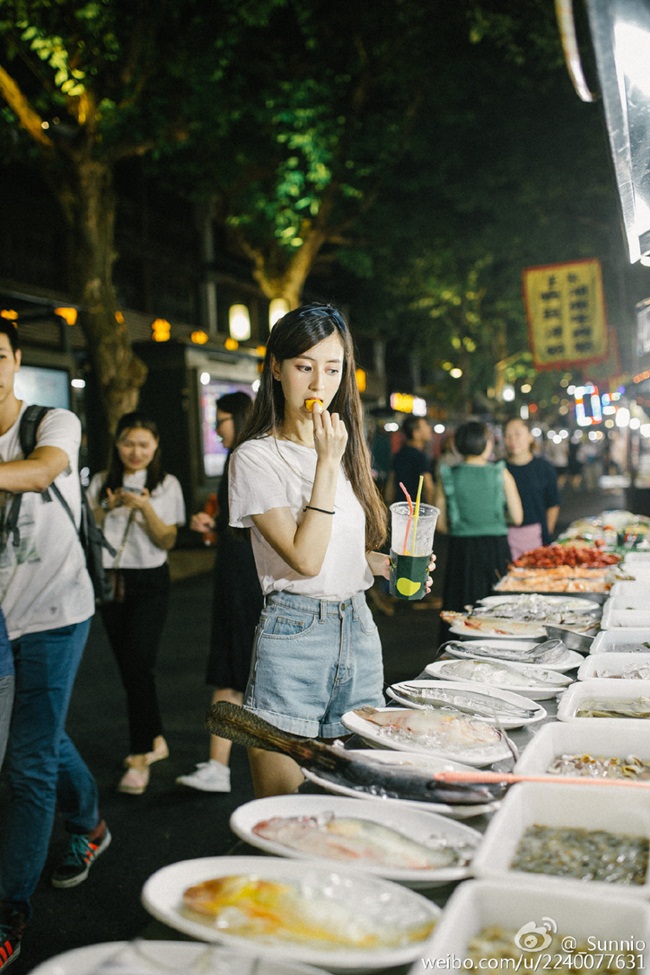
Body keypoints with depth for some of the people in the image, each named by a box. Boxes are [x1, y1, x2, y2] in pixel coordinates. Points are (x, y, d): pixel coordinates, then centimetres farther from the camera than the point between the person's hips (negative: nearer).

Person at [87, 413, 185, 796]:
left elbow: (167, 541, -4)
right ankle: (156, 740, 26)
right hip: (110, 580, 4)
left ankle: (141, 757, -5)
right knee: (129, 666, 10)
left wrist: (145, 507, -19)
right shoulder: (102, 482, 6)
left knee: (139, 665, -13)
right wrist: (108, 508, -14)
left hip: (149, 581, -3)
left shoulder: (167, 485, -1)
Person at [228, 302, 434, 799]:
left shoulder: (348, 448, 12)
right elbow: (304, 558, -17)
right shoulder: (256, 457, -7)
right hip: (294, 637, -6)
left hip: (359, 632, 6)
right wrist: (327, 462, -16)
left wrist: (391, 566, 6)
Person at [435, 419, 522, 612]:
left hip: (461, 549, 1)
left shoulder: (447, 477, -1)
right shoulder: (501, 474, -2)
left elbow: (441, 524, 3)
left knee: (461, 613, 7)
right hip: (496, 547, -1)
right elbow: (517, 518, 0)